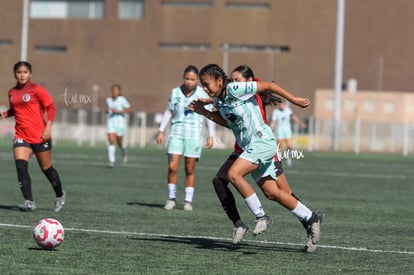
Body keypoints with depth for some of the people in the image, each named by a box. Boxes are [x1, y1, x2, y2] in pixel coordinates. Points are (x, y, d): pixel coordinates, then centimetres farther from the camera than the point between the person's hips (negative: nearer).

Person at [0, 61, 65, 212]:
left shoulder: (36, 90, -7)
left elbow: (51, 107, -7)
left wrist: (48, 127, -16)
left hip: (39, 136, -4)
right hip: (21, 136, 4)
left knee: (46, 168, 8)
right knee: (20, 165, -16)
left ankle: (60, 196, 32)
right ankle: (29, 201, -17)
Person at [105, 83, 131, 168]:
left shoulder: (122, 99, -6)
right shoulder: (108, 100, 8)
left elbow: (129, 109, -8)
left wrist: (118, 111, -18)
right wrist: (107, 111, 1)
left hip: (120, 122, -3)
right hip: (110, 122, 3)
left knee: (119, 143, 7)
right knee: (111, 141, -13)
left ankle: (124, 151, 43)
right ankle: (112, 161, -14)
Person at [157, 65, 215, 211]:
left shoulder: (203, 94, -2)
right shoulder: (175, 92, 3)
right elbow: (169, 112, 14)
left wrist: (211, 136, -1)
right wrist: (161, 130, 10)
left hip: (194, 135, -1)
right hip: (176, 133, 1)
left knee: (190, 170, 1)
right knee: (172, 167, -8)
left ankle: (188, 201, 11)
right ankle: (171, 199, 4)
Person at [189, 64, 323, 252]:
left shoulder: (235, 89, -17)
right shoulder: (218, 100, 8)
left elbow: (269, 86, -14)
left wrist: (294, 100, -11)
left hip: (262, 142, -9)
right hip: (250, 146, 9)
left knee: (233, 174, -25)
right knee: (272, 193, 9)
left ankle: (261, 217, -16)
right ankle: (310, 218, 21)